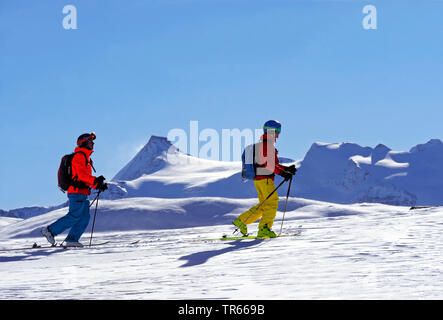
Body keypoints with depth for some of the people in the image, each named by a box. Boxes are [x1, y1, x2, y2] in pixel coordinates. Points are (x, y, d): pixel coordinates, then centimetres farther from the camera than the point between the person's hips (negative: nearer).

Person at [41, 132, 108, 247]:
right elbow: (81, 174, -21)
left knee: (85, 218, 2)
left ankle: (71, 240, 0)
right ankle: (50, 230, -6)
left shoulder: (86, 158, 25)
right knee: (74, 216, -12)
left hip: (83, 194, 10)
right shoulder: (79, 156, -7)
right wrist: (95, 180, -30)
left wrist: (99, 185, 11)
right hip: (77, 191, -10)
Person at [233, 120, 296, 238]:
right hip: (264, 179, -10)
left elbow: (272, 164, 24)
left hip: (259, 179, 10)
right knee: (272, 202, -12)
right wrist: (283, 173, -13)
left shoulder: (262, 144, 21)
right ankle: (264, 229, -17)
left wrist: (286, 169, 15)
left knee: (264, 205, 14)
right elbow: (270, 165, -19)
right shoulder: (267, 144, -11)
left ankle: (241, 221, 16)